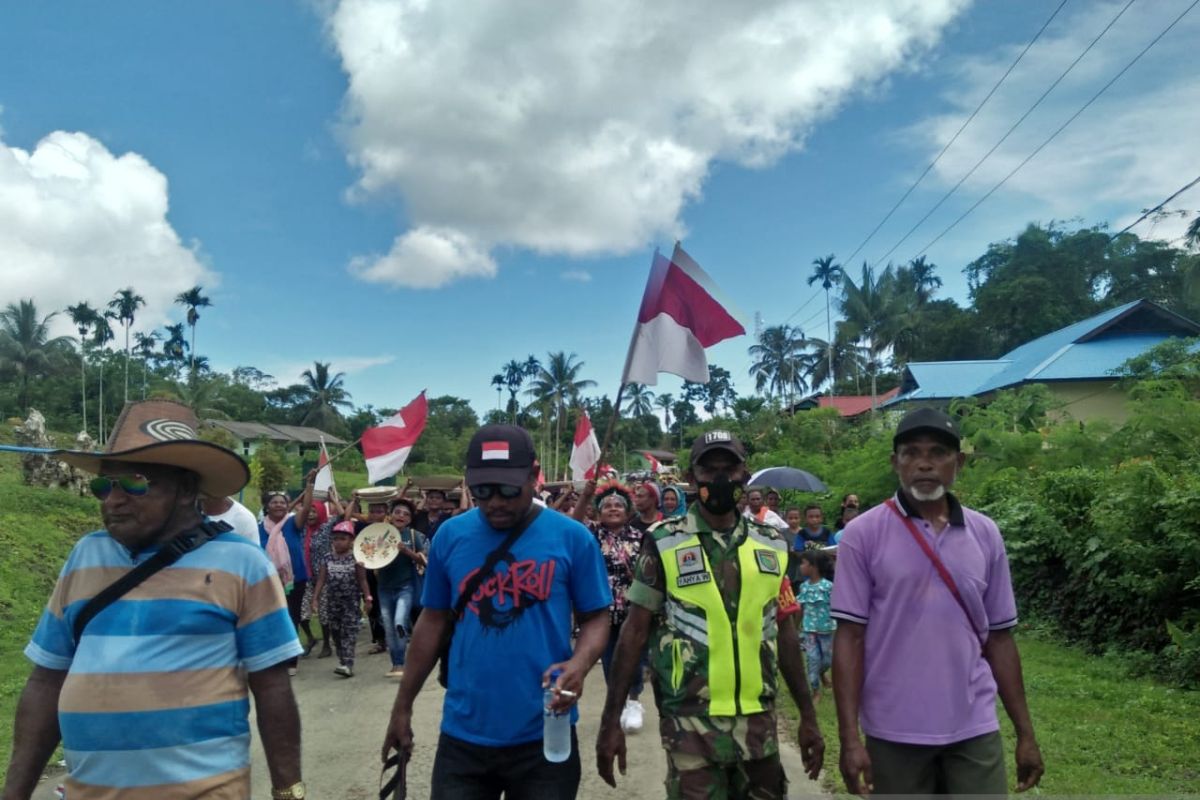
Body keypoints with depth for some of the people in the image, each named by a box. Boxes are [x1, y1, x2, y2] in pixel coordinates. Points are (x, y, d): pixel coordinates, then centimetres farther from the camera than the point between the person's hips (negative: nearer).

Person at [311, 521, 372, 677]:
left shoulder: (355, 558, -6)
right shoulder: (327, 558, 3)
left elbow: (362, 580, -2)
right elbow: (321, 580, 3)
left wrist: (367, 598, -4)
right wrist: (315, 599, -2)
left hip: (351, 600, -4)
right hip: (332, 601, 4)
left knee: (349, 631, -9)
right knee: (336, 632, 9)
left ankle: (348, 664, -14)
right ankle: (343, 661, 21)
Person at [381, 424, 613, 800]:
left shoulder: (572, 537, -7)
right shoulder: (450, 536, -1)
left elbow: (595, 618, 0)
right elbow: (433, 621, 8)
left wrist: (579, 664, -20)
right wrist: (403, 706, 10)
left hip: (545, 736, -1)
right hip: (463, 734, 2)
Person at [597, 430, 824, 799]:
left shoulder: (772, 546, 4)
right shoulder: (664, 544, -7)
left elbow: (784, 633, 11)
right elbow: (634, 632, -5)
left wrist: (807, 714, 11)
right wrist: (611, 721, -7)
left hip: (759, 720, 4)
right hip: (691, 723, -3)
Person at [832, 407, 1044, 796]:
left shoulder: (985, 535, 3)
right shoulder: (863, 534, -7)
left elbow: (999, 638, 8)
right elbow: (850, 637, -7)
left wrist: (1025, 732, 8)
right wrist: (849, 736, -11)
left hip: (975, 730, 3)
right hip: (893, 732, -2)